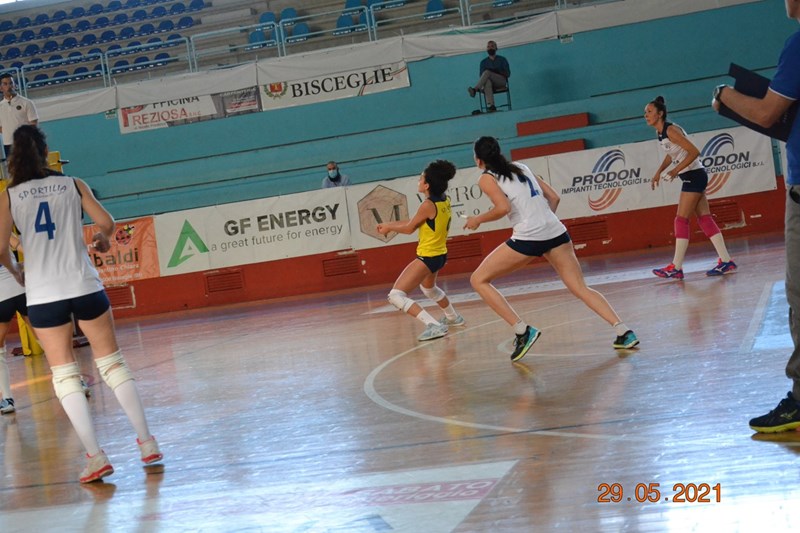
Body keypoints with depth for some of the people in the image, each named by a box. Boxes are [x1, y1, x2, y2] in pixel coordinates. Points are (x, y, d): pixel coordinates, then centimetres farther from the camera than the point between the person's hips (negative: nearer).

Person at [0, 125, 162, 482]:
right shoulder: (72, 184, 5)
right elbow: (106, 222, 0)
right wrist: (103, 240, 23)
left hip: (42, 295, -1)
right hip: (84, 286, 1)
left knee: (64, 375, 5)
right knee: (112, 363, 11)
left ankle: (96, 457, 0)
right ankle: (147, 443, 11)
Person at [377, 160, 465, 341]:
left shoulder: (428, 205, -23)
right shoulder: (445, 201, 2)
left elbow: (409, 228, -10)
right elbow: (416, 223, 10)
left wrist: (389, 228, 8)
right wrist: (390, 224, 10)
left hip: (427, 257, -10)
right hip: (440, 254, 10)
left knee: (396, 295, -13)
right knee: (428, 287, 39)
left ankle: (434, 326, -21)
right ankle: (453, 317, 54)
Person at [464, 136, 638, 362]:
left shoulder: (486, 179, 3)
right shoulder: (522, 168, 22)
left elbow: (503, 208, -13)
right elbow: (554, 197, 20)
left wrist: (478, 220, 2)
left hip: (527, 238, -6)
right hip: (556, 232, 6)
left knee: (479, 280, 9)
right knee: (581, 288, 9)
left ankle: (523, 331, -2)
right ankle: (624, 332, -7)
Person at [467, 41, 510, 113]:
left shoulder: (502, 59, 16)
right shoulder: (484, 62, 21)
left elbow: (508, 74, 8)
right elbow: (482, 76, 12)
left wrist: (498, 72, -12)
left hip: (501, 82, -1)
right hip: (491, 84, 1)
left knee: (487, 72, -30)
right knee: (487, 81, -40)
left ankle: (475, 89, -47)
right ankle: (491, 106, -58)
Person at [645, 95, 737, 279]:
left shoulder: (671, 130, -19)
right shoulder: (660, 133, 9)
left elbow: (694, 151, -22)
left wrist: (676, 170, -26)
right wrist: (659, 172, 13)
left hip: (694, 175, -9)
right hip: (691, 177, 9)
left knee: (681, 220, -9)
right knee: (704, 219, 7)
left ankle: (676, 268, -7)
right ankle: (726, 262, 7)